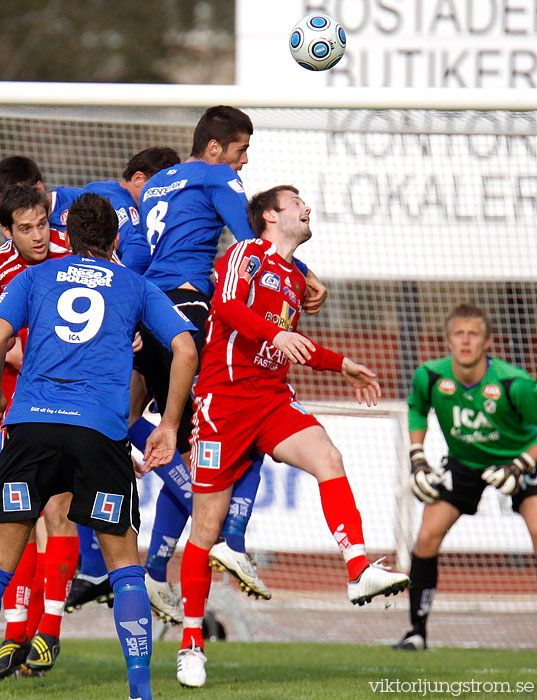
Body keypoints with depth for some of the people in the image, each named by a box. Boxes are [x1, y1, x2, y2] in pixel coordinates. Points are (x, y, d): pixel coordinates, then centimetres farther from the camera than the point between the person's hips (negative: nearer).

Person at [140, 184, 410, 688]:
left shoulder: (295, 281, 22)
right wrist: (276, 333, -34)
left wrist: (341, 365, 35)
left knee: (327, 458, -24)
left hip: (273, 399, 6)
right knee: (207, 525, -2)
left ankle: (359, 572, -34)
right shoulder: (246, 254, 0)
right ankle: (190, 645, 8)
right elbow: (225, 306, -19)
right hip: (224, 396, -6)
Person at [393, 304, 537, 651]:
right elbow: (416, 408, 4)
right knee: (427, 537, -9)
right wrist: (418, 460, -3)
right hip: (463, 462, 3)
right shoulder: (430, 376, -20)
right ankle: (418, 631, 6)